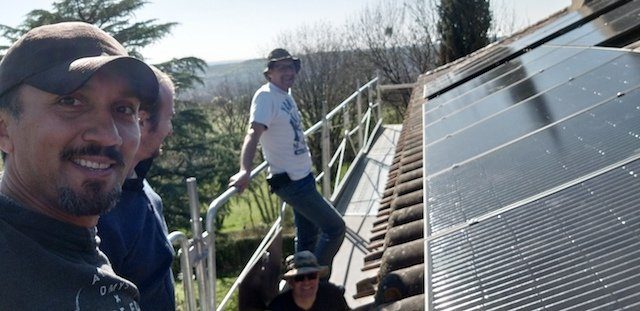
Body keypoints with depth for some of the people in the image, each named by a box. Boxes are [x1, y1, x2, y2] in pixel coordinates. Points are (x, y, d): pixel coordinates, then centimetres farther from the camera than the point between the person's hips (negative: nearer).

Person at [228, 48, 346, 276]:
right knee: (335, 228, -6)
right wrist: (245, 171, -45)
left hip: (302, 177, 9)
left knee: (307, 237, 18)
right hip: (292, 182, -9)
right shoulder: (266, 96, -18)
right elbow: (254, 133, -32)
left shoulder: (285, 94, 8)